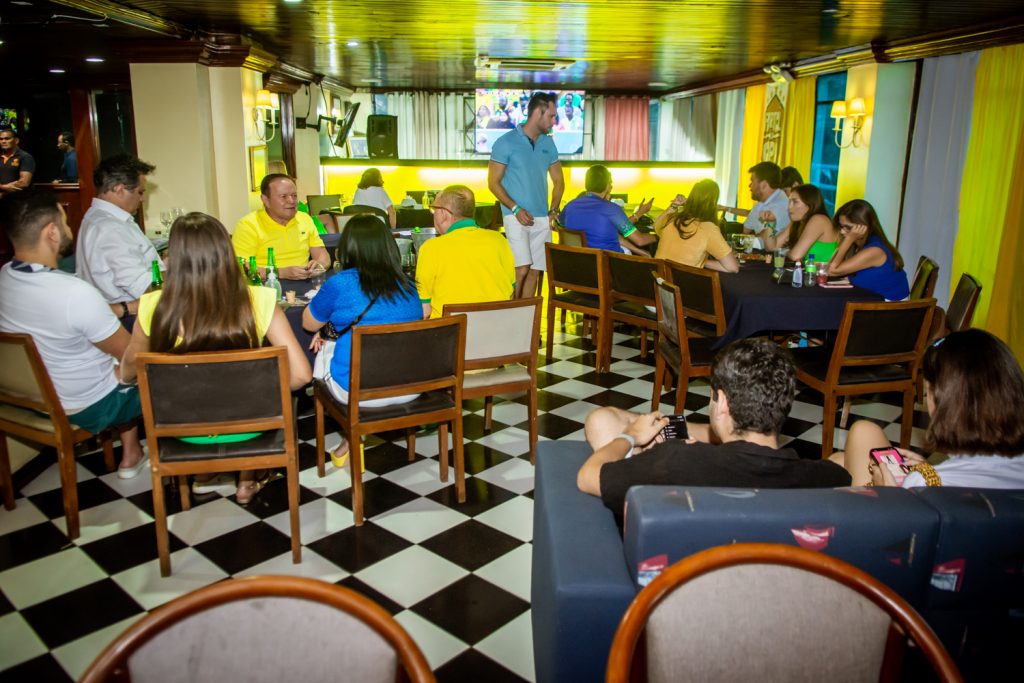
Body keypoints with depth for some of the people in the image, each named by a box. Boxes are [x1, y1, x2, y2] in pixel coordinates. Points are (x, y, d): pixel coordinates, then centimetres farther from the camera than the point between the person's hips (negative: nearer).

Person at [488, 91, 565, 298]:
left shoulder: (548, 144, 13)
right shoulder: (506, 142, -4)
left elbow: (558, 180, 20)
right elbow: (493, 183, -5)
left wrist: (553, 211, 6)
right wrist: (515, 209, -16)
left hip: (542, 219, 6)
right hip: (516, 217, -5)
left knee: (534, 271, 5)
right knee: (521, 269, -16)